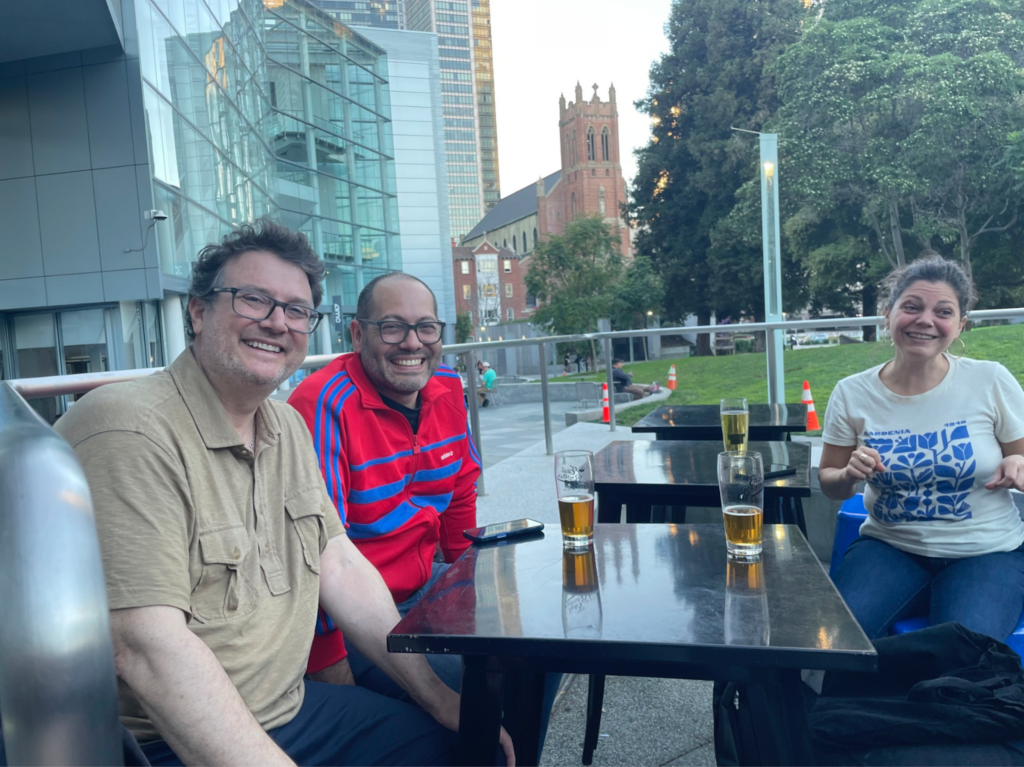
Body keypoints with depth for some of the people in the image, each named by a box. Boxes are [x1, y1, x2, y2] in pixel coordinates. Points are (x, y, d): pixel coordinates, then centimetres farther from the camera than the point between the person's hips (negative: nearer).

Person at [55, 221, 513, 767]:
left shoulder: (287, 428, 7)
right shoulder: (129, 433, -21)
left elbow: (340, 566, 6)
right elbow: (147, 648, -27)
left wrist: (437, 696, 2)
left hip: (291, 710, 8)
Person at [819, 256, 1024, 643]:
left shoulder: (991, 381, -7)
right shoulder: (851, 394, -5)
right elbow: (830, 485, 4)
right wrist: (850, 474, -18)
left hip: (987, 553, 0)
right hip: (889, 547, 1)